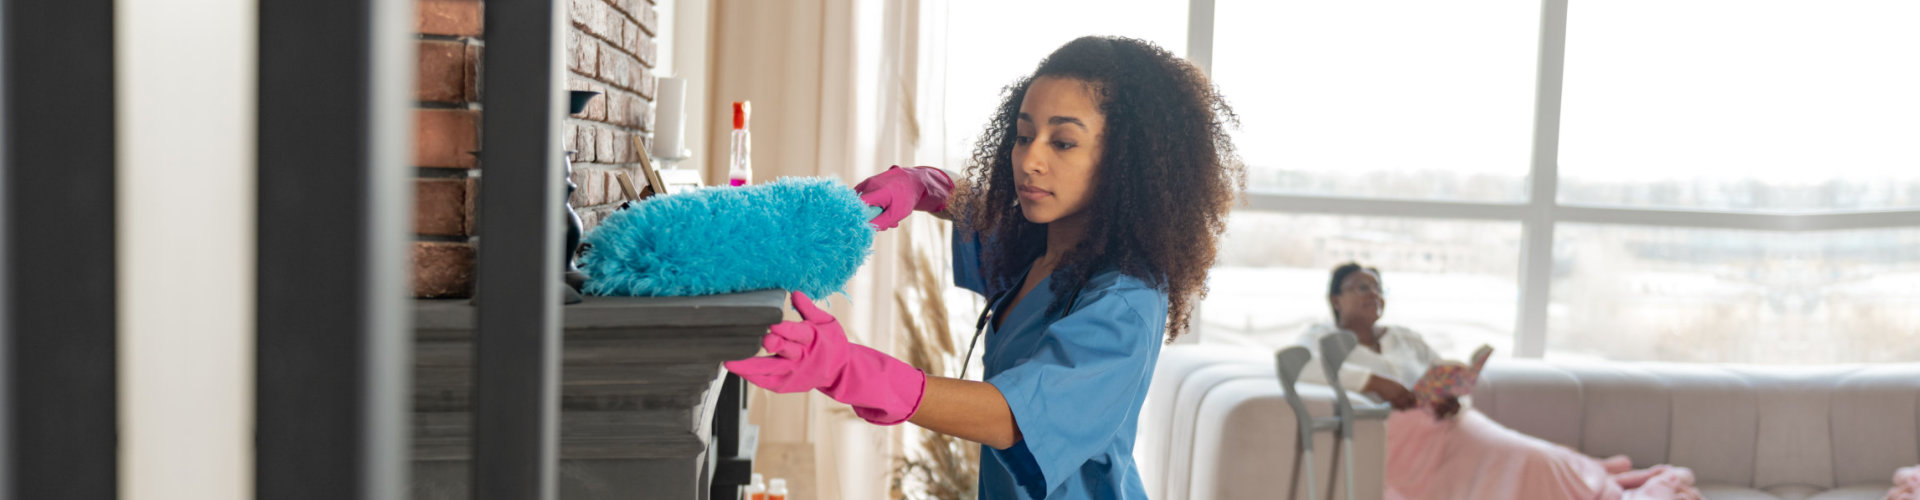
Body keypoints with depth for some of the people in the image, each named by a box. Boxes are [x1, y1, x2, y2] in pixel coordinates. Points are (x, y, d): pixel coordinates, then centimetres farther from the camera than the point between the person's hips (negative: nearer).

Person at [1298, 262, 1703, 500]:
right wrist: (1372, 380, -20)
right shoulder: (1322, 338, 4)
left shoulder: (1405, 338, 21)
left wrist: (1450, 396, -3)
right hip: (1399, 441, -7)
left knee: (1536, 463, -13)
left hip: (1444, 429, 7)